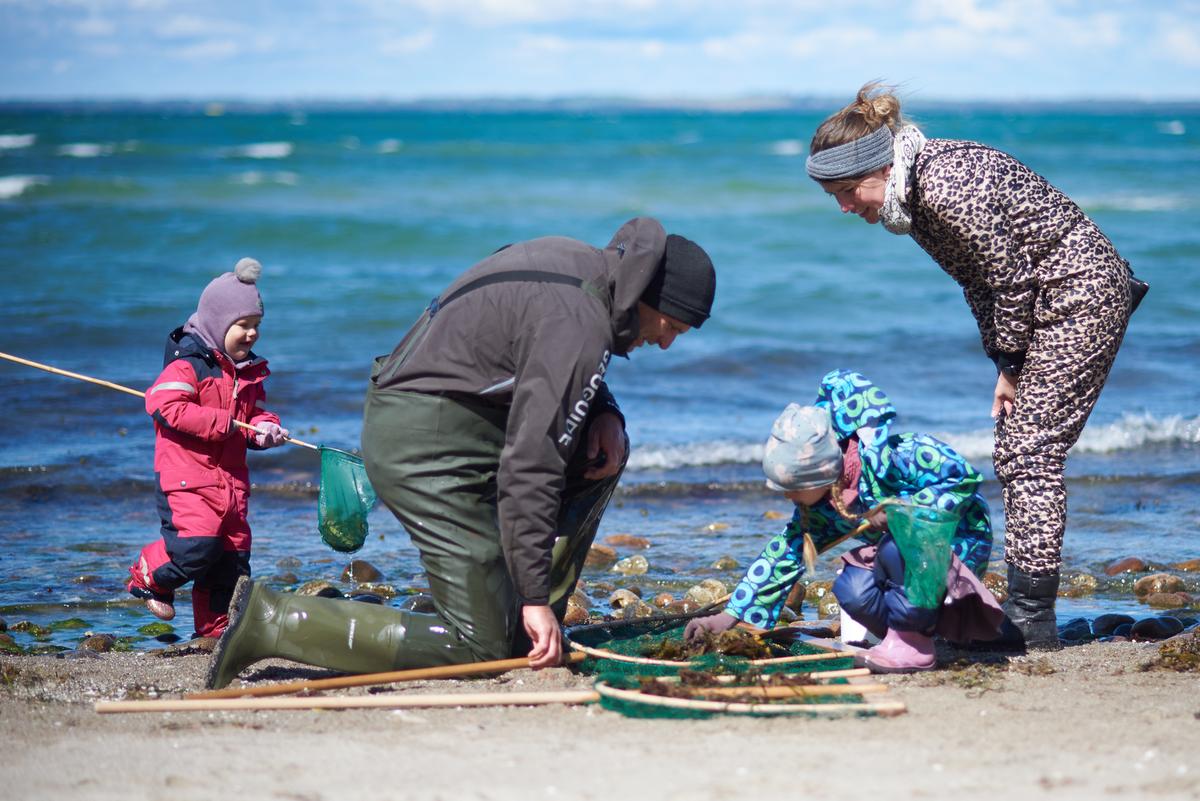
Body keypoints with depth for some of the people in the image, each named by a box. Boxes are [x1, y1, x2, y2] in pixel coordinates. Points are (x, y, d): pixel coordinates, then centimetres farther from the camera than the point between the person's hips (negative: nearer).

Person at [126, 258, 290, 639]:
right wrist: (224, 423, -22)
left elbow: (254, 411, 22)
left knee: (233, 550, 8)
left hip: (231, 477, 8)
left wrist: (265, 428, -4)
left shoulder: (249, 372, 14)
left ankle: (217, 623, 19)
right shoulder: (188, 365, -12)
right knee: (198, 542, -21)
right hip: (187, 476, -8)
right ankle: (148, 577, 6)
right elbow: (165, 405, -24)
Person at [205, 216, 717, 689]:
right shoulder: (579, 324, -19)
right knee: (482, 647, -7)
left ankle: (530, 625, 14)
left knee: (603, 454, 16)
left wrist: (604, 413, 5)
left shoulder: (578, 263, 10)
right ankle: (270, 620, -10)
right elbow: (529, 465, -23)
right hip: (428, 449, -10)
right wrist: (535, 595, -21)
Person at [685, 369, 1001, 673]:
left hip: (960, 543, -7)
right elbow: (786, 552, 2)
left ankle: (912, 642, -19)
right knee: (852, 593, -21)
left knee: (897, 548, -37)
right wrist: (732, 615, -1)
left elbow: (965, 477, -27)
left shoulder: (886, 457, -29)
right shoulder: (818, 502, -5)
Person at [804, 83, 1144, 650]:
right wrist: (1004, 364, 5)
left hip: (1083, 291, -10)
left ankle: (1034, 624, -10)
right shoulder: (911, 194, 4)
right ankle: (1024, 614, 14)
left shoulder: (945, 187, -26)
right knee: (1015, 455, 10)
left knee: (1032, 453, -11)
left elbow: (1010, 277, -20)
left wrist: (1009, 365, -8)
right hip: (1048, 301, 10)